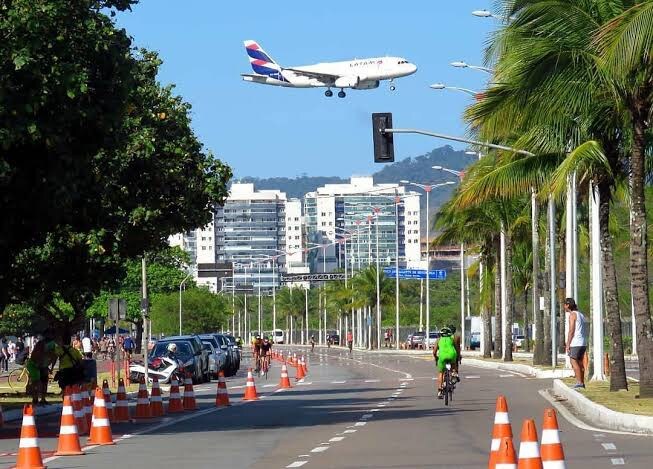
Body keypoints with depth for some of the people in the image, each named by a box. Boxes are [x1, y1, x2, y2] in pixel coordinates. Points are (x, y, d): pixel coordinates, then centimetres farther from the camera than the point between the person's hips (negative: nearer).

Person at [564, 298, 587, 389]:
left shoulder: (572, 315, -9)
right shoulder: (581, 315, 19)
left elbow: (571, 331, -14)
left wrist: (567, 345, -13)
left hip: (575, 343, -9)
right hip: (583, 343, 9)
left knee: (574, 362, -8)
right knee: (580, 363, 12)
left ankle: (579, 382, -14)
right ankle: (582, 383, 12)